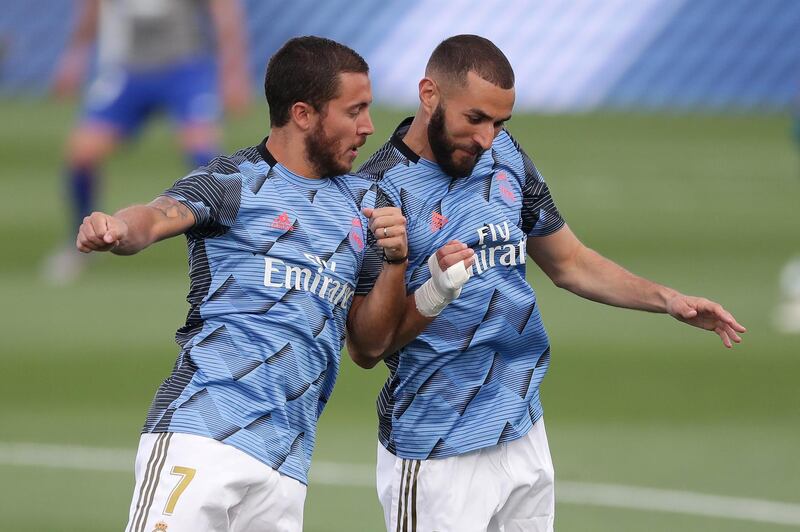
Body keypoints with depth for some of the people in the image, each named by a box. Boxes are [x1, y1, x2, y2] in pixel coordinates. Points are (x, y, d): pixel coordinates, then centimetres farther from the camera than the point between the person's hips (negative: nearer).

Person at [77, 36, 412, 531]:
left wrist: (395, 262, 0)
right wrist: (115, 230, -41)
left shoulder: (362, 202, 19)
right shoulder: (233, 182, 3)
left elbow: (370, 340, 19)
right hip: (202, 433, -6)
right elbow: (158, 216, -18)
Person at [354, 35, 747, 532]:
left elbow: (568, 262, 18)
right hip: (437, 451, -6)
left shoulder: (506, 157, 6)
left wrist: (666, 299, 6)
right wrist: (431, 297, -30)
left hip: (525, 432, 6)